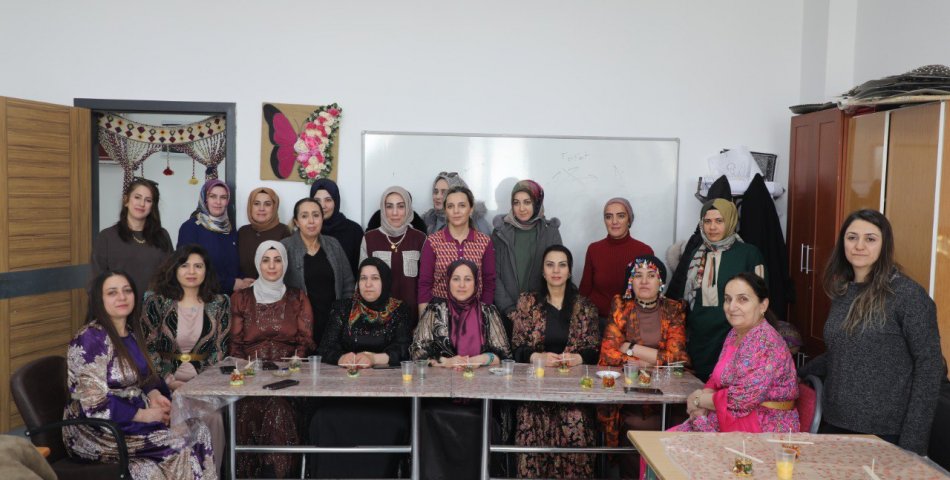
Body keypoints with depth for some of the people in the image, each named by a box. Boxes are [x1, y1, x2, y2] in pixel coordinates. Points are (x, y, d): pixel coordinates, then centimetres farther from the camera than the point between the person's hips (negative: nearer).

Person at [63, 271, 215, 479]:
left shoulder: (131, 331, 8)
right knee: (182, 445, -20)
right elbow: (96, 406, -23)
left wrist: (154, 395, -1)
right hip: (98, 431, -8)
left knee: (198, 429, -13)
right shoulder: (90, 339, -18)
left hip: (134, 416, 8)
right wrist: (143, 415, -18)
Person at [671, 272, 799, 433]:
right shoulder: (734, 334, 10)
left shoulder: (766, 343, -18)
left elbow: (743, 399, -23)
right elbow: (717, 379, 16)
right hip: (728, 420, 8)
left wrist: (699, 400, -9)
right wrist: (705, 395, -7)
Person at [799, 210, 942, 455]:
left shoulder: (908, 294, -10)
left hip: (883, 433, -5)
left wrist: (913, 441, -13)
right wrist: (799, 374, 6)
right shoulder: (842, 292, 7)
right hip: (834, 424, 5)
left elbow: (929, 366, -11)